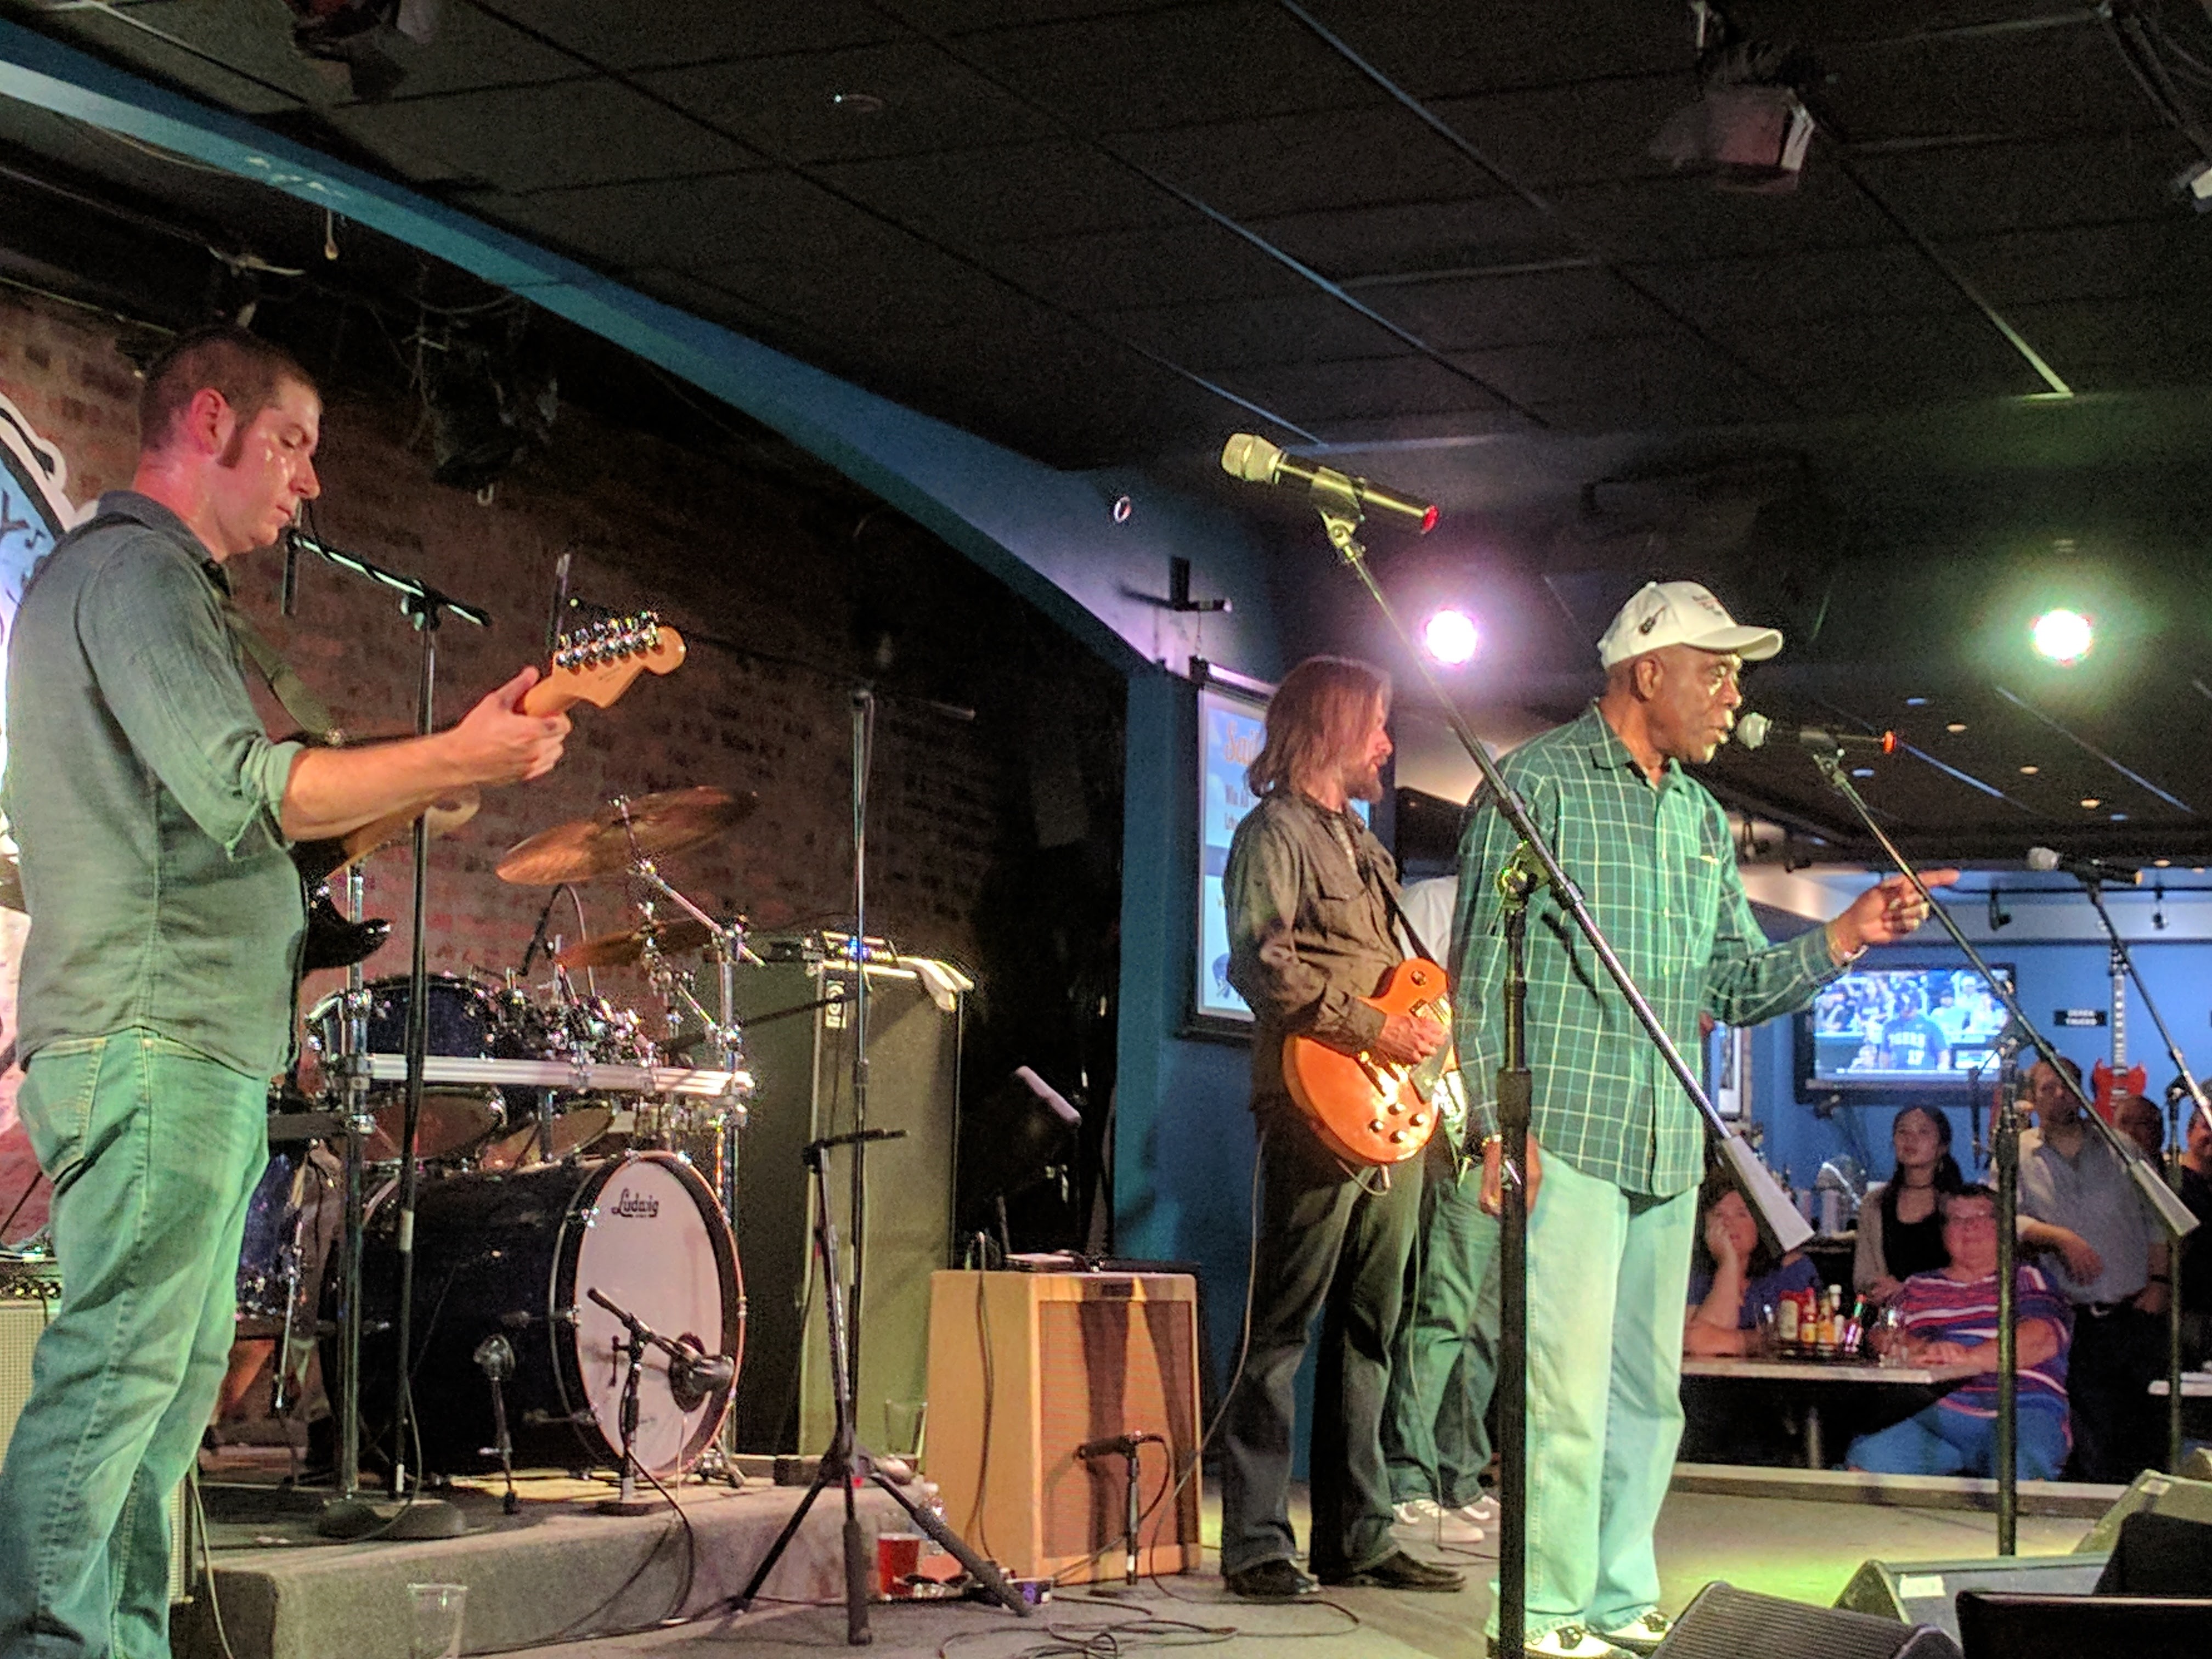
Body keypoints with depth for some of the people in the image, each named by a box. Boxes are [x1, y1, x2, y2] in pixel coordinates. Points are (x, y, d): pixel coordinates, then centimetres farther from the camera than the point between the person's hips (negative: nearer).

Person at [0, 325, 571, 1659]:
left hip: (204, 1050, 11)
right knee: (116, 1371, -13)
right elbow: (242, 787, -20)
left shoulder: (143, 575, 26)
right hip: (152, 1044, -11)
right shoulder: (136, 571, -8)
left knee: (176, 1382, 10)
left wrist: (400, 795, 17)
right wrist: (458, 761, -18)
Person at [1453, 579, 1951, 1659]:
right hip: (1565, 1134, -7)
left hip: (1668, 1148, 8)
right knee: (1568, 1386, -9)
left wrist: (1847, 937, 3)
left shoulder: (1703, 819, 19)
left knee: (1648, 1390, 10)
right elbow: (1484, 967, -8)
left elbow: (1738, 986, 18)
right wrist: (1499, 1123, -15)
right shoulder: (1539, 783, -4)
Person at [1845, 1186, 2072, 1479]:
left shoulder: (2026, 1279, 17)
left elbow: (2044, 1338, -3)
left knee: (2016, 1471, -38)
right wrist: (1920, 1348, -10)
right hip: (1937, 1414, 3)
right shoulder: (1918, 1287, 28)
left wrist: (1970, 1357, -21)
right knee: (1866, 1458, -27)